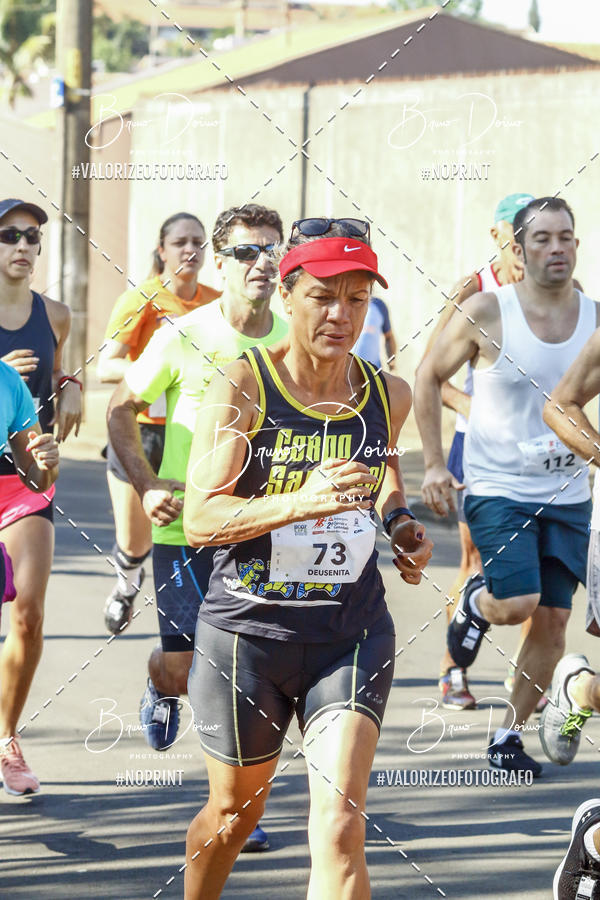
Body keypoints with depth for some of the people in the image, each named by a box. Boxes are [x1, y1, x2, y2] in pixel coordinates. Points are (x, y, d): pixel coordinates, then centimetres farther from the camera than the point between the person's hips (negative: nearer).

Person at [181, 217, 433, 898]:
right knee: (235, 811, 16)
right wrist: (302, 502, -33)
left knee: (340, 829, -14)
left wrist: (402, 528, 5)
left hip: (353, 632, 2)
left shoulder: (387, 397, 4)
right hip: (247, 631, -2)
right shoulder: (241, 389, -10)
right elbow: (199, 519, -19)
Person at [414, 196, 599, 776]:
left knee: (552, 620, 3)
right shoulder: (487, 313, -9)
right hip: (497, 489, -3)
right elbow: (428, 377, 1)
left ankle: (509, 738, 18)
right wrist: (433, 463, -4)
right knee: (518, 603, -19)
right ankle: (475, 603, 18)